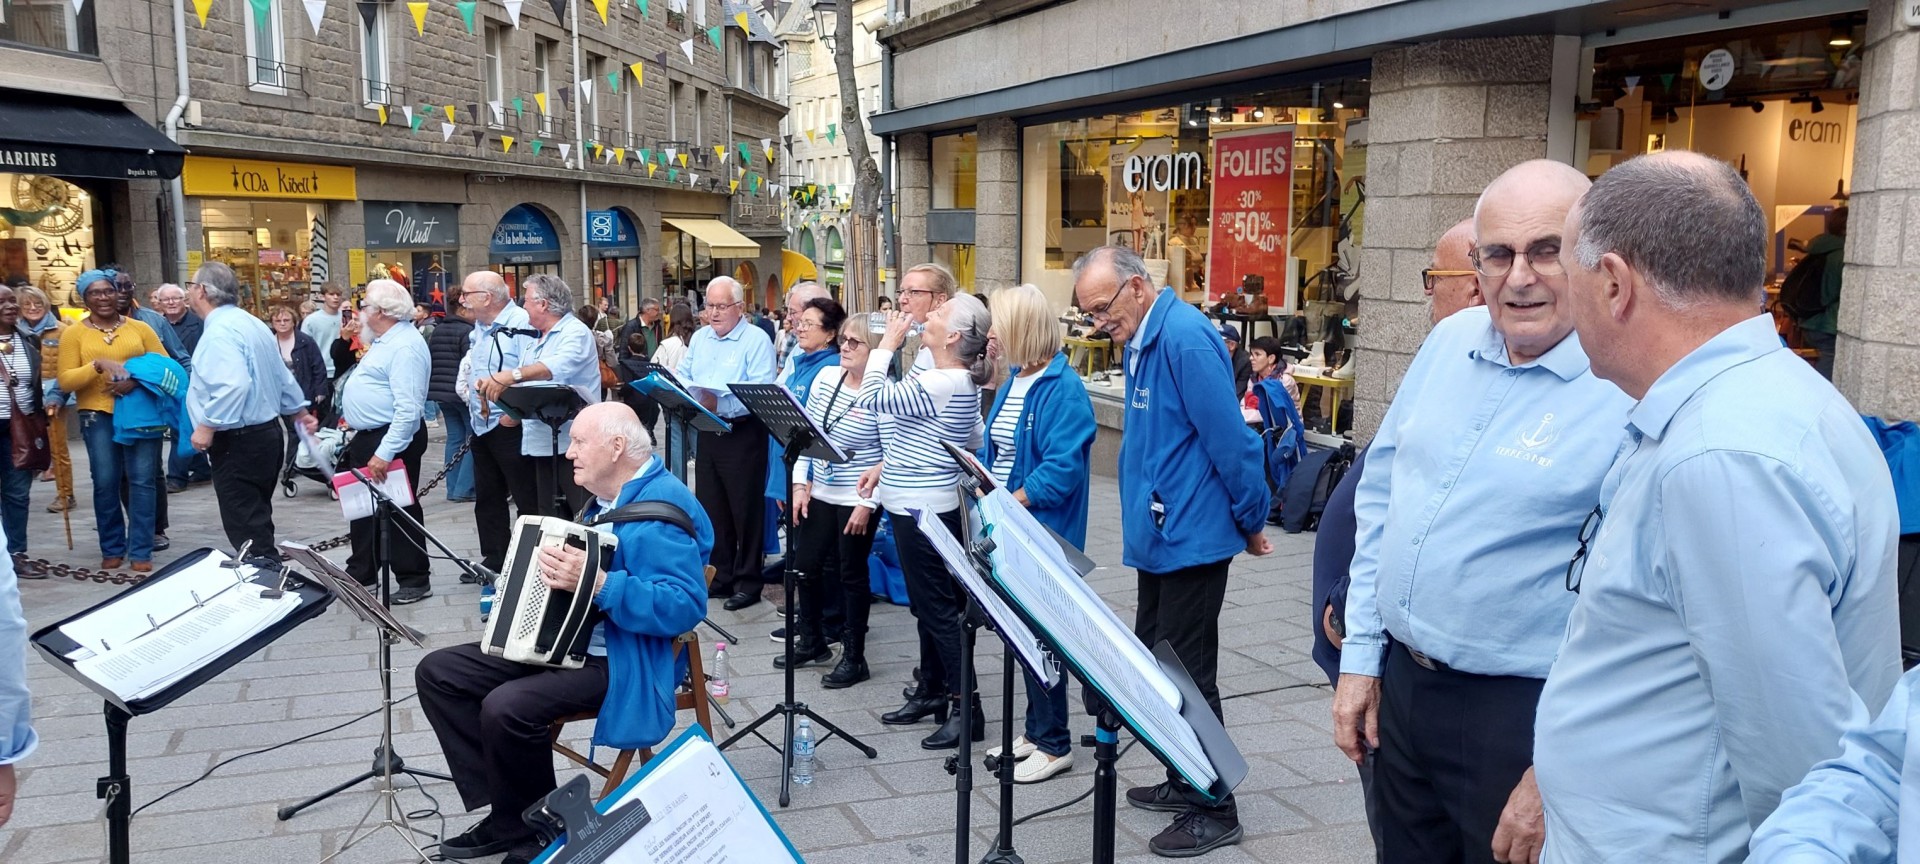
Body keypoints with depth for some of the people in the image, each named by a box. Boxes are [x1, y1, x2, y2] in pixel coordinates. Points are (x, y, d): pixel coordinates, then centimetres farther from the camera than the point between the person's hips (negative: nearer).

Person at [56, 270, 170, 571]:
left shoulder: (140, 328, 8)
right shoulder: (74, 334, 5)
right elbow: (65, 381, -1)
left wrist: (136, 381, -14)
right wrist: (98, 365, -17)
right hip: (98, 416, 0)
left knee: (142, 481, -1)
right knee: (106, 484, 1)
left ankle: (141, 551, 5)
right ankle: (112, 549, 16)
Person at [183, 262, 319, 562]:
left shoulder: (219, 331, -17)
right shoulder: (250, 323, 14)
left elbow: (234, 384, -32)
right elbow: (282, 376, 22)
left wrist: (208, 426, -25)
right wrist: (299, 411, 32)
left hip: (238, 442, -10)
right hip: (264, 433, 10)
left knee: (246, 531, -8)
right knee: (257, 523, 16)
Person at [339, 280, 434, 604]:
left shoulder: (405, 346, -21)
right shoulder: (385, 341, 13)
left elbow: (408, 409, -28)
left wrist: (385, 453, -30)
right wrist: (357, 432, 21)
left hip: (392, 439, -11)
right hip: (367, 437, 11)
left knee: (397, 511, -1)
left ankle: (414, 581, 10)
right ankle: (361, 574, 32)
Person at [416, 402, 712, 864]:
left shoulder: (660, 507, -19)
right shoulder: (606, 496, 13)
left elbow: (683, 608, -29)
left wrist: (597, 583, -35)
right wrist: (558, 574, 10)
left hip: (623, 663, -10)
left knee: (507, 707, -31)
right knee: (437, 672, 4)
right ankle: (505, 811, 4)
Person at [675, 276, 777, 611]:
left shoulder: (756, 340, -10)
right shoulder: (699, 338, 13)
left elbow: (761, 393, -20)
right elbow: (682, 377, 13)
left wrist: (720, 403, -29)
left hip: (743, 435, -7)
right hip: (708, 433, 7)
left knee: (745, 510, 0)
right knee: (711, 508, 13)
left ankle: (747, 582, 10)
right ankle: (719, 576, 24)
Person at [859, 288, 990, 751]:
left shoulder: (937, 384, -23)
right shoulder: (959, 382, 9)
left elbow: (870, 398, -20)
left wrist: (887, 343, -11)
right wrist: (887, 464, 17)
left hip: (923, 510, -10)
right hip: (919, 505, 10)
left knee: (939, 608, -4)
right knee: (928, 604, 18)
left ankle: (966, 708, 3)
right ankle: (933, 691, 30)